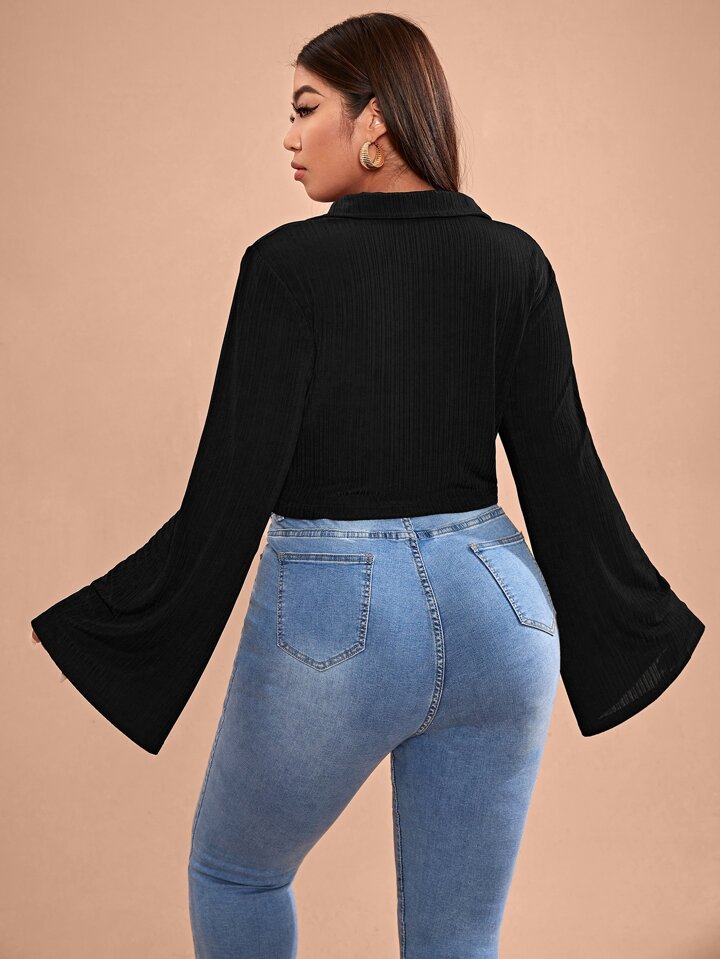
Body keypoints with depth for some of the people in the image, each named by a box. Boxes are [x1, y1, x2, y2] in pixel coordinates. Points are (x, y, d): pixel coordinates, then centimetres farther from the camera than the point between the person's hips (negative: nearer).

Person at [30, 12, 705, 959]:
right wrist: (636, 629, 13)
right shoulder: (513, 260, 0)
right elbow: (562, 472, 0)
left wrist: (125, 637, -3)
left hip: (333, 622, -4)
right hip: (492, 610, 4)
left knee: (233, 869, 26)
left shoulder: (290, 263, -11)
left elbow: (234, 487, -13)